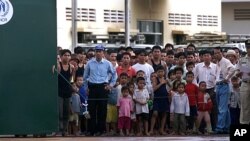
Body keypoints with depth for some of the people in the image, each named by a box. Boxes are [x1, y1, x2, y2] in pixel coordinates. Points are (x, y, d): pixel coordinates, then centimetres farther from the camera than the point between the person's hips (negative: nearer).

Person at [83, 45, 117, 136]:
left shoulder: (107, 63, 1)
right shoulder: (90, 63, 4)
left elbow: (114, 74, 14)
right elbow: (85, 76, 15)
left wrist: (111, 84, 9)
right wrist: (86, 87, 12)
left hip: (103, 87, -1)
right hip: (92, 87, 1)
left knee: (102, 109, 1)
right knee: (92, 108, 0)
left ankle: (101, 130, 8)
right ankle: (92, 130, 5)